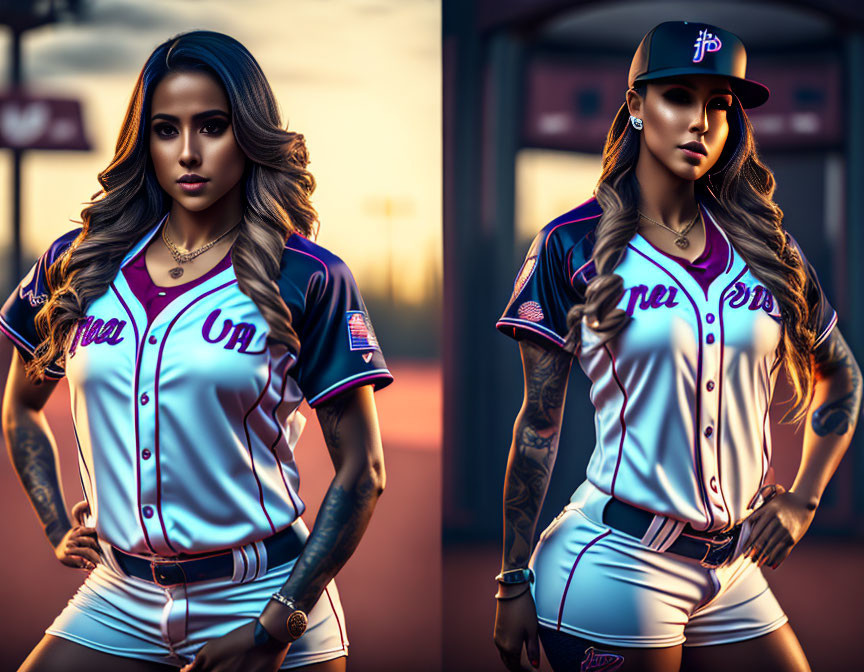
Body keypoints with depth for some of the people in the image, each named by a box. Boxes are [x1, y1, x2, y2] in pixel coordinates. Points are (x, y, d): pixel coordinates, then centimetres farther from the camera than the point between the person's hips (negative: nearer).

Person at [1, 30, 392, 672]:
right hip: (120, 603, 3)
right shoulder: (76, 266, 4)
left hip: (260, 596, -3)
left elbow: (361, 473, -6)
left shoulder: (308, 279, -6)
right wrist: (58, 528, 8)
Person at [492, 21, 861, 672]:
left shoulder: (766, 246, 6)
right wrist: (514, 582, -2)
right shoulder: (574, 247, -3)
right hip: (614, 564, -4)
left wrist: (802, 498, 10)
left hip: (733, 574, 4)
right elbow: (538, 424, -2)